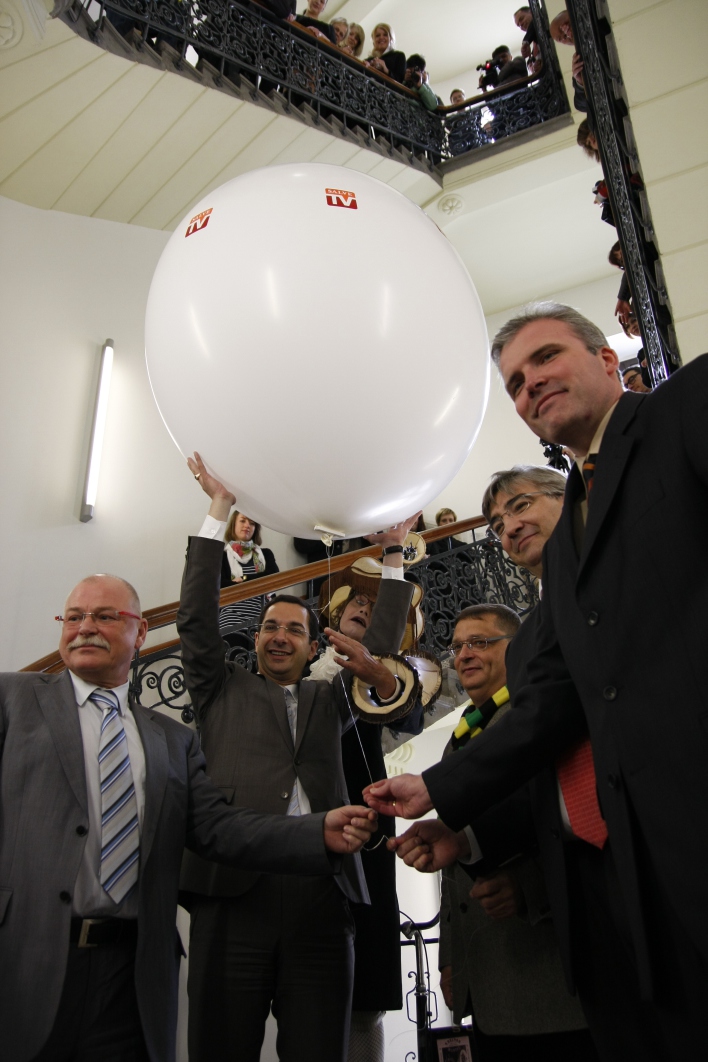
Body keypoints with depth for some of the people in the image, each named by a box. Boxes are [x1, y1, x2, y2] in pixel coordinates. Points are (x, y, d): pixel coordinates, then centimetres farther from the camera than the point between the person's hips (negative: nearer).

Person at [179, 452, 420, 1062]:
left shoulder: (331, 699, 24)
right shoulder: (223, 690, 18)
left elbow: (382, 645, 20)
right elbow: (197, 619, 8)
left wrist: (394, 552, 19)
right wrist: (219, 510, 7)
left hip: (321, 897, 2)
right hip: (233, 890, -1)